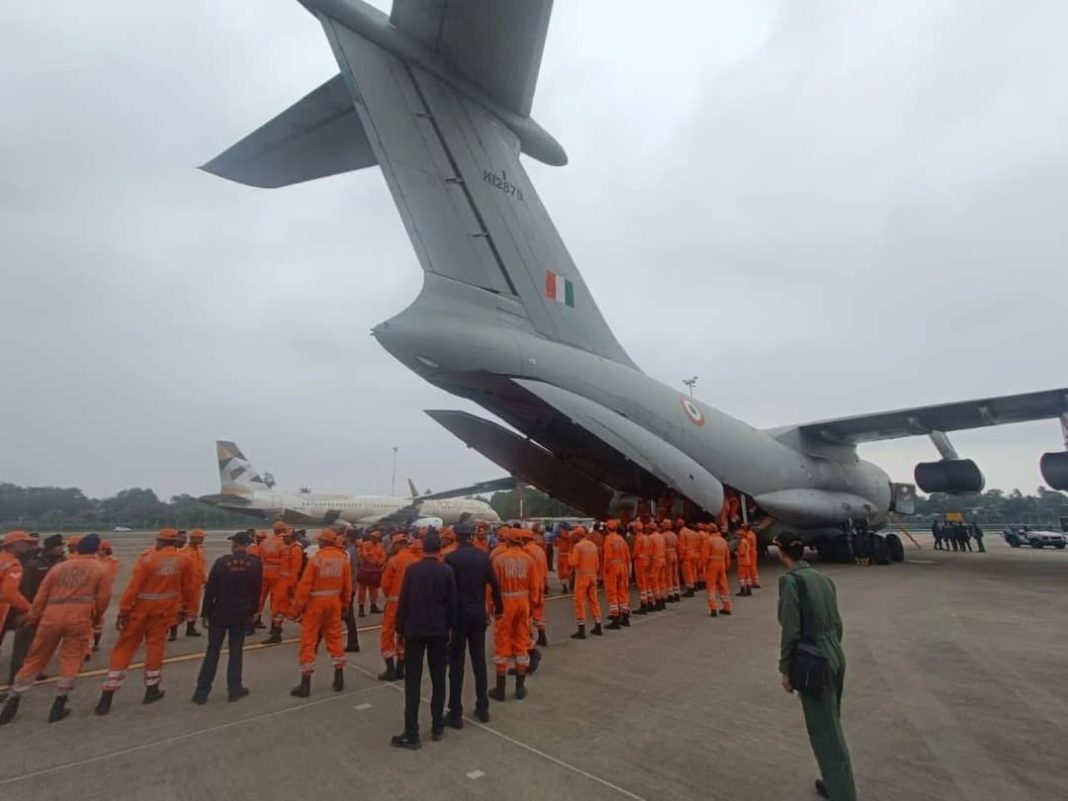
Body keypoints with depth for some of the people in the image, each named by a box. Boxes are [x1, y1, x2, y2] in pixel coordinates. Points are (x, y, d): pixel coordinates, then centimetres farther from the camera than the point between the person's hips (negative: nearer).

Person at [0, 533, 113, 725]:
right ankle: (59, 705, 12)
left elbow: (41, 595, 13)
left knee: (35, 659, 17)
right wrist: (94, 618, 19)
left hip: (51, 616, 4)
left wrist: (33, 619, 22)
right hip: (79, 618, -3)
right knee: (70, 660, 9)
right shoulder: (100, 568, 6)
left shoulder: (59, 567, 16)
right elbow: (103, 598, 2)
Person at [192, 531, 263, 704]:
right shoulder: (255, 563, -5)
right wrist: (253, 611, 12)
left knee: (212, 651, 10)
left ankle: (202, 692, 14)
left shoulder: (221, 561, -9)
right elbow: (256, 590, 1)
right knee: (236, 650, 10)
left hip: (220, 612, 0)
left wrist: (205, 613, 2)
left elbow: (210, 589, -7)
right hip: (242, 613, 1)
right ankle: (234, 689, 14)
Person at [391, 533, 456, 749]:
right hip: (439, 630, 1)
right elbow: (452, 602, -2)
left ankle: (411, 733, 6)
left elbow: (403, 601, -4)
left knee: (412, 681, 5)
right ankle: (437, 727, 21)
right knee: (438, 679, 12)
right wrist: (449, 625, 10)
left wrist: (400, 627, 6)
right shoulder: (447, 570, -7)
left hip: (414, 630, -1)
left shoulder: (411, 569, -8)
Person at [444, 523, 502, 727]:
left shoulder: (451, 558, -11)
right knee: (479, 660, 14)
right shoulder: (483, 556, 0)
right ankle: (483, 708, 22)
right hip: (478, 614, 4)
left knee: (456, 663, 4)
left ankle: (455, 714, 9)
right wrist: (498, 608, 14)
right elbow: (495, 584, 2)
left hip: (458, 614, -4)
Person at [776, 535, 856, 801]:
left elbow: (791, 630, -19)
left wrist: (785, 669, -10)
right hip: (835, 657, 8)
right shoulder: (822, 577, 5)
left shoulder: (790, 579, -18)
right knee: (830, 726, 23)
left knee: (826, 733, 5)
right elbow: (837, 622, 12)